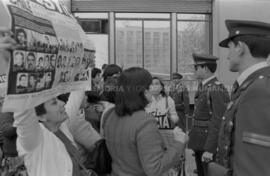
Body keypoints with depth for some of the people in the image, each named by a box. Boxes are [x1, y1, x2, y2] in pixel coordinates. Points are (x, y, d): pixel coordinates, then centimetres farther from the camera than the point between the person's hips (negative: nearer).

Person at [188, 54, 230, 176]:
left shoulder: (217, 90, -17)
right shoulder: (203, 87, 10)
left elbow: (218, 122, -21)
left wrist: (209, 149, -23)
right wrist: (193, 139, 15)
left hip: (210, 143, -8)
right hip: (200, 142, 8)